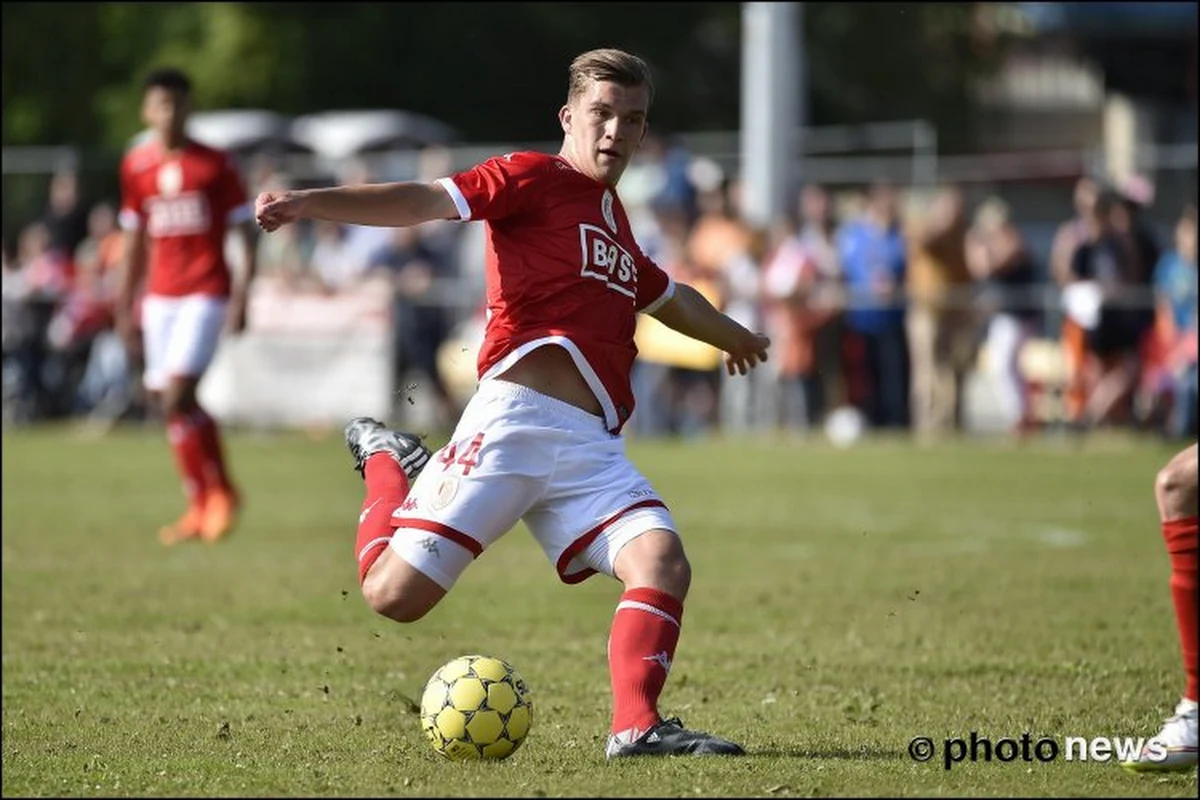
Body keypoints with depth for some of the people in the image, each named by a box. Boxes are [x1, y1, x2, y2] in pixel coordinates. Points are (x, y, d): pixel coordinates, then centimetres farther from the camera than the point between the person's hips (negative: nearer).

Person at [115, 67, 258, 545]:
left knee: (177, 395, -18)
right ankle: (201, 505, 17)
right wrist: (126, 308, 15)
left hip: (206, 294, -5)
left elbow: (246, 232, 0)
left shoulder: (215, 165, -3)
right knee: (167, 400, 4)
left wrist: (241, 297, -9)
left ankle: (219, 492, -1)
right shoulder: (136, 168, 8)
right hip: (159, 297, 5)